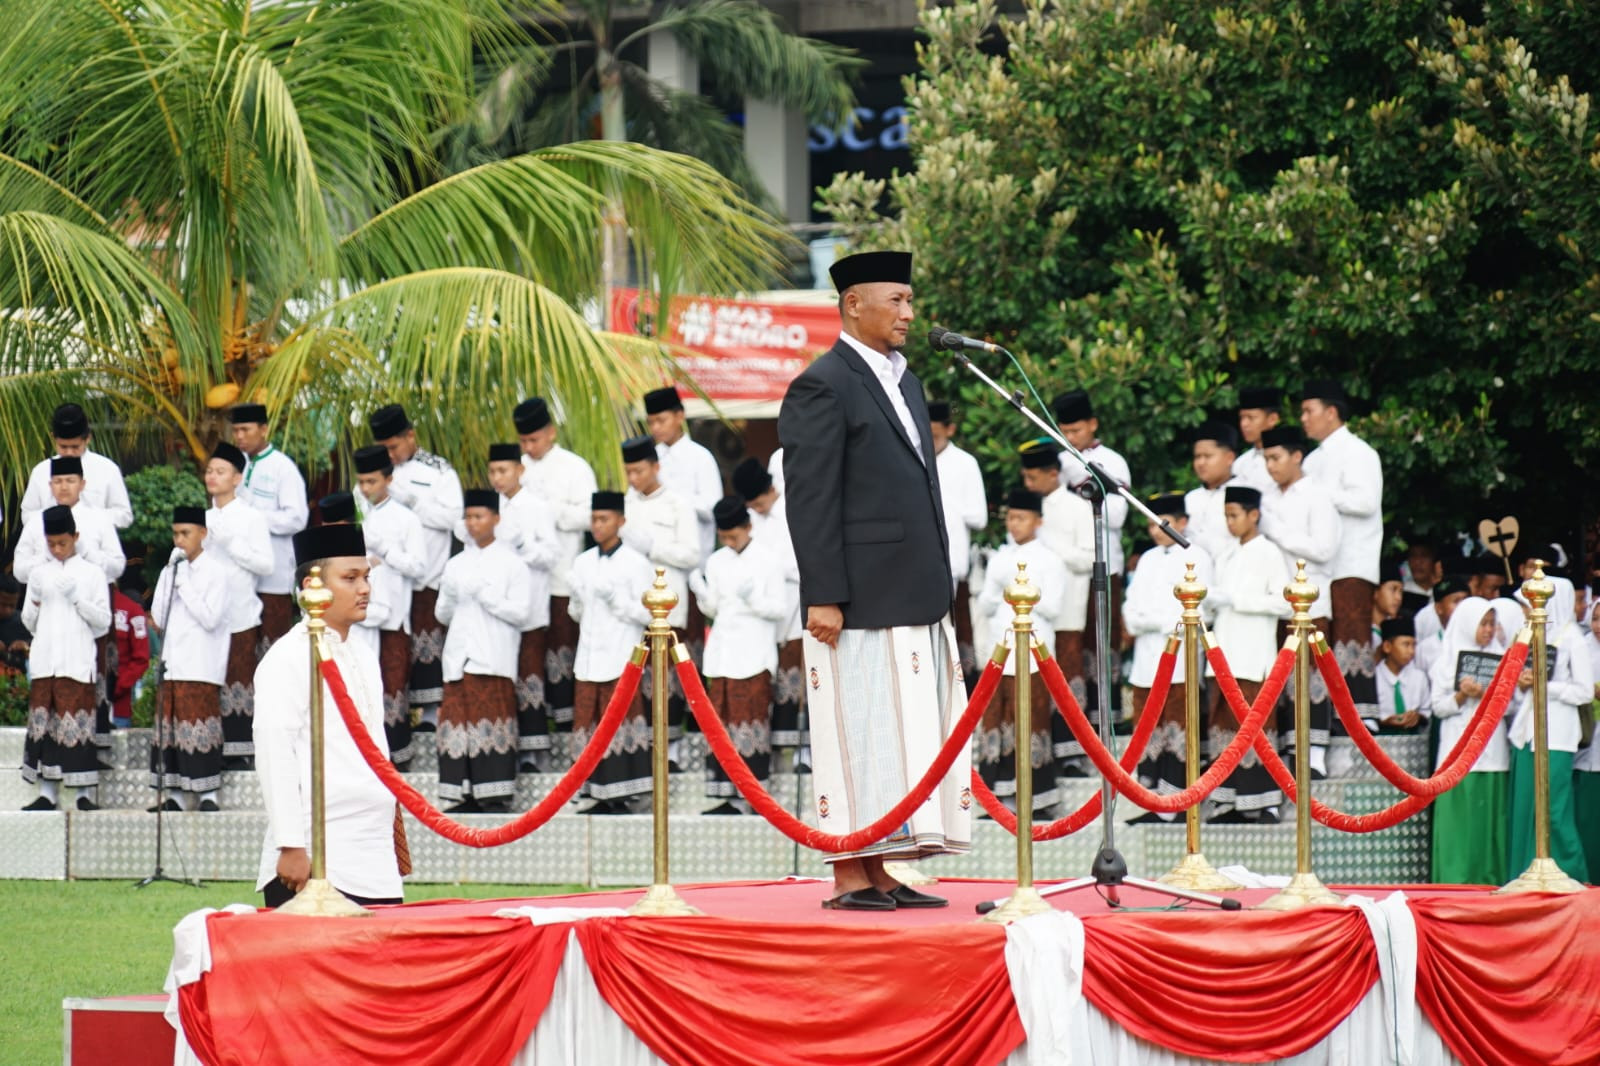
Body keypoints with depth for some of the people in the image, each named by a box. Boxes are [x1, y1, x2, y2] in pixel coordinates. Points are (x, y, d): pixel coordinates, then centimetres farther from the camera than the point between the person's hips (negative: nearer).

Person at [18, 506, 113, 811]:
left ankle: (86, 793, -5)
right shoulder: (40, 574, 14)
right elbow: (30, 623, 17)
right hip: (44, 660, 3)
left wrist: (77, 599, -10)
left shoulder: (92, 573, 5)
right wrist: (35, 601, -2)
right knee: (44, 722, 0)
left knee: (76, 722, -7)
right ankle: (47, 793, 2)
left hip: (77, 662, -3)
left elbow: (103, 622, 2)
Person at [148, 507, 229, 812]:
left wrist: (183, 584, -12)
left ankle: (208, 794, -3)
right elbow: (158, 619, 8)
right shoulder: (172, 570, 14)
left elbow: (210, 618, -13)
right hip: (173, 665, 6)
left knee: (200, 726, -7)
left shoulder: (216, 572, -3)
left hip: (202, 667, -6)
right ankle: (180, 795, 8)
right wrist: (169, 575, 1)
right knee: (172, 724, 4)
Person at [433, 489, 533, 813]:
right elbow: (443, 614, 20)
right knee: (459, 718, -3)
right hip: (460, 655, 4)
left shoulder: (511, 564, 5)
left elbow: (520, 612, -3)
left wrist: (482, 595, -8)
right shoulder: (456, 565, 19)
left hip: (494, 657, -4)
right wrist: (452, 600, -2)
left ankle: (495, 796, -10)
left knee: (491, 721, -10)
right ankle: (467, 796, -1)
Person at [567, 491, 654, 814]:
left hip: (622, 661, -6)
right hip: (589, 657, 6)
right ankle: (599, 797, 8)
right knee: (589, 723, 3)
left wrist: (616, 599, -15)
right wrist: (578, 605, -2)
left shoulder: (635, 564, -3)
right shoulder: (582, 563, 14)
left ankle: (621, 798, -4)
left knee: (619, 724, -7)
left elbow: (647, 614, -5)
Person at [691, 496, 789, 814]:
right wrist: (702, 593, -5)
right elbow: (713, 609, 15)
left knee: (749, 723, -7)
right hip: (722, 655, 5)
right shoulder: (716, 562, 12)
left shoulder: (767, 562, -3)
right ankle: (727, 793, 6)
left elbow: (780, 609, -3)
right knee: (722, 724, 3)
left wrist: (753, 600, -20)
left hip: (754, 656, -5)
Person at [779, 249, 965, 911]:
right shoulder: (822, 387, -9)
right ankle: (849, 879, -3)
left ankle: (879, 874, 11)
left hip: (914, 600, 9)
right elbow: (810, 501, -13)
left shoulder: (902, 379, 18)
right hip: (860, 601, -9)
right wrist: (824, 597, -18)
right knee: (857, 732, -6)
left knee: (907, 735, 7)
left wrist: (937, 584, 19)